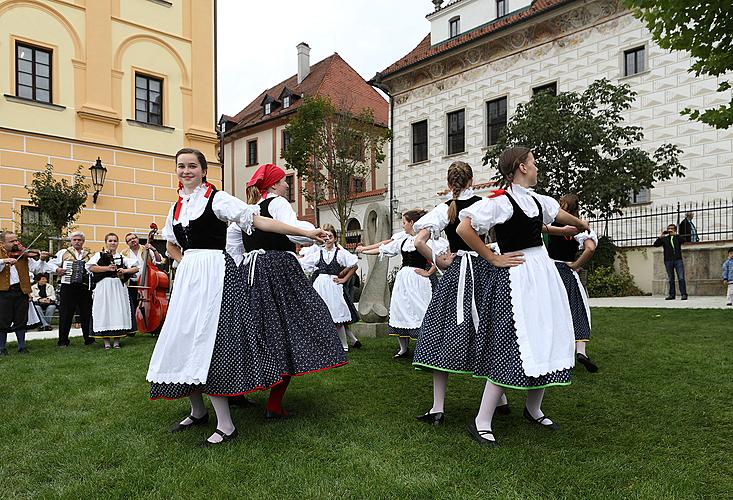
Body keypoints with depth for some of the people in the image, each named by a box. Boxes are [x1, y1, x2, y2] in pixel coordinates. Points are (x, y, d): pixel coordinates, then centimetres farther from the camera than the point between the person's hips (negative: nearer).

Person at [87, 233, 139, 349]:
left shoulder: (122, 257, 13)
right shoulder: (99, 255, 8)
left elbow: (136, 268, 9)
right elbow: (91, 267, -8)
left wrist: (125, 270, -7)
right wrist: (107, 268, -12)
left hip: (118, 287, 2)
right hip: (104, 286, -2)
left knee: (118, 311, 0)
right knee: (104, 312, -2)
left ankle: (117, 341, 7)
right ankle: (106, 341, 5)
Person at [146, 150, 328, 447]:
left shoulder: (217, 199, -4)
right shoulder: (176, 207, 16)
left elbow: (258, 220, -11)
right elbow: (171, 246, 29)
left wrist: (305, 233, -17)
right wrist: (188, 264, 9)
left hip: (215, 275, -7)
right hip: (187, 276, 7)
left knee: (208, 340, -12)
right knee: (182, 340, 7)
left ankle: (225, 425, -3)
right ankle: (198, 412, 26)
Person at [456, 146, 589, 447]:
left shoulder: (537, 200, 12)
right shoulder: (501, 201, -13)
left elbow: (559, 214, 34)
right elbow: (463, 229, -20)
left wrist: (582, 224, 53)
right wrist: (493, 259, -14)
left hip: (543, 272, 9)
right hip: (516, 277, -9)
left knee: (547, 342, 12)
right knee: (512, 347, -11)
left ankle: (534, 410, 31)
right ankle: (481, 423, -1)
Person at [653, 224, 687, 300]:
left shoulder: (678, 237, 11)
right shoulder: (664, 239, 13)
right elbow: (655, 244, 2)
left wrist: (675, 234, -15)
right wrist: (661, 236, -8)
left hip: (678, 260, -1)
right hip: (668, 261, 1)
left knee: (681, 278, -7)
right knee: (670, 279, 6)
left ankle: (684, 294, -6)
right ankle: (671, 294, 11)